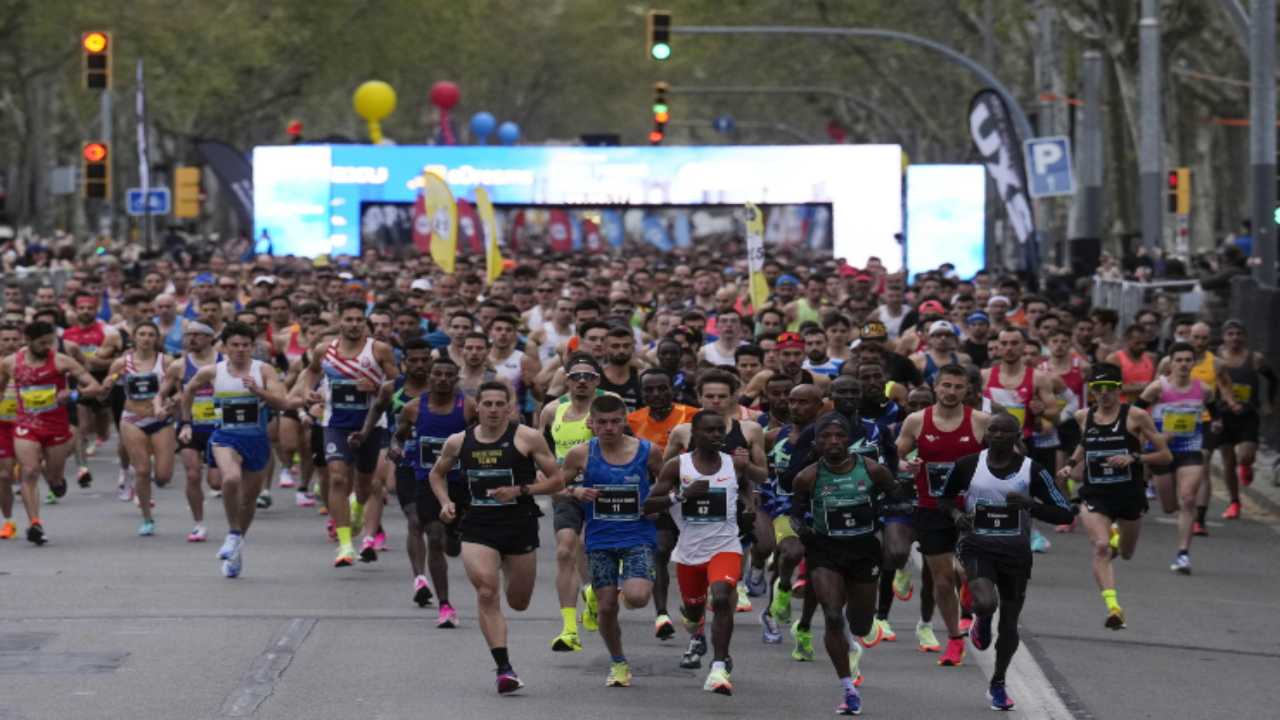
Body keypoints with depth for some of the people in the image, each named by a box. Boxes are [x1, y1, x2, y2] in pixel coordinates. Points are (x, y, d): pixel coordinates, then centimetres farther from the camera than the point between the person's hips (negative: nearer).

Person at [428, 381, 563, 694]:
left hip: (520, 526, -1)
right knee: (486, 594, -17)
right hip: (477, 528, 1)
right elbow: (437, 474, 22)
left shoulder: (527, 438, -5)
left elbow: (557, 480, -3)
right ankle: (504, 668, -16)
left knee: (518, 603, 11)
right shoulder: (459, 442, 4)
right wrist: (445, 502, 4)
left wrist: (520, 490, -15)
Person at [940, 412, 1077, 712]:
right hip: (977, 546, -1)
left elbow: (1064, 514, -7)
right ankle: (981, 625, 11)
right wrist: (955, 514, -8)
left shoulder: (1032, 471, -6)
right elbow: (944, 497, 14)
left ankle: (998, 684, 31)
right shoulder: (968, 466, -3)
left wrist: (1030, 504, -23)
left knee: (1009, 623, 8)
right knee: (986, 603, -28)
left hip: (1016, 552, 1)